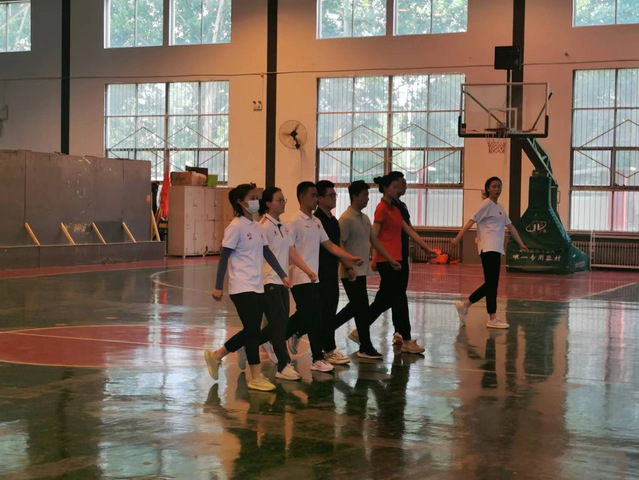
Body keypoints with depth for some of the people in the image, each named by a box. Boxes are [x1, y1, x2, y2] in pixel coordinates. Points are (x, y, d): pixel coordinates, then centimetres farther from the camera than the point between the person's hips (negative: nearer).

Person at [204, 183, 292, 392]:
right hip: (242, 288, -8)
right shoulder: (236, 227, -11)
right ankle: (256, 378, 3)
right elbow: (224, 257, -11)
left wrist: (283, 275, 11)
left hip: (257, 287, 8)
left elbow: (267, 253, 16)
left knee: (251, 331, 11)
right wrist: (218, 287, -13)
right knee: (253, 331, -6)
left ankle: (216, 356, 27)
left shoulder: (257, 227, 12)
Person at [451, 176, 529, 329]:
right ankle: (492, 319, -3)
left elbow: (510, 226, 23)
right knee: (491, 284, -7)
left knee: (491, 284, 9)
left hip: (496, 250, 9)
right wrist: (457, 238, -18)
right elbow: (472, 221, -11)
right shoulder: (487, 204, -5)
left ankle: (464, 305, 16)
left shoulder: (500, 208, 20)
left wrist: (521, 243, 19)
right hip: (488, 249, -9)